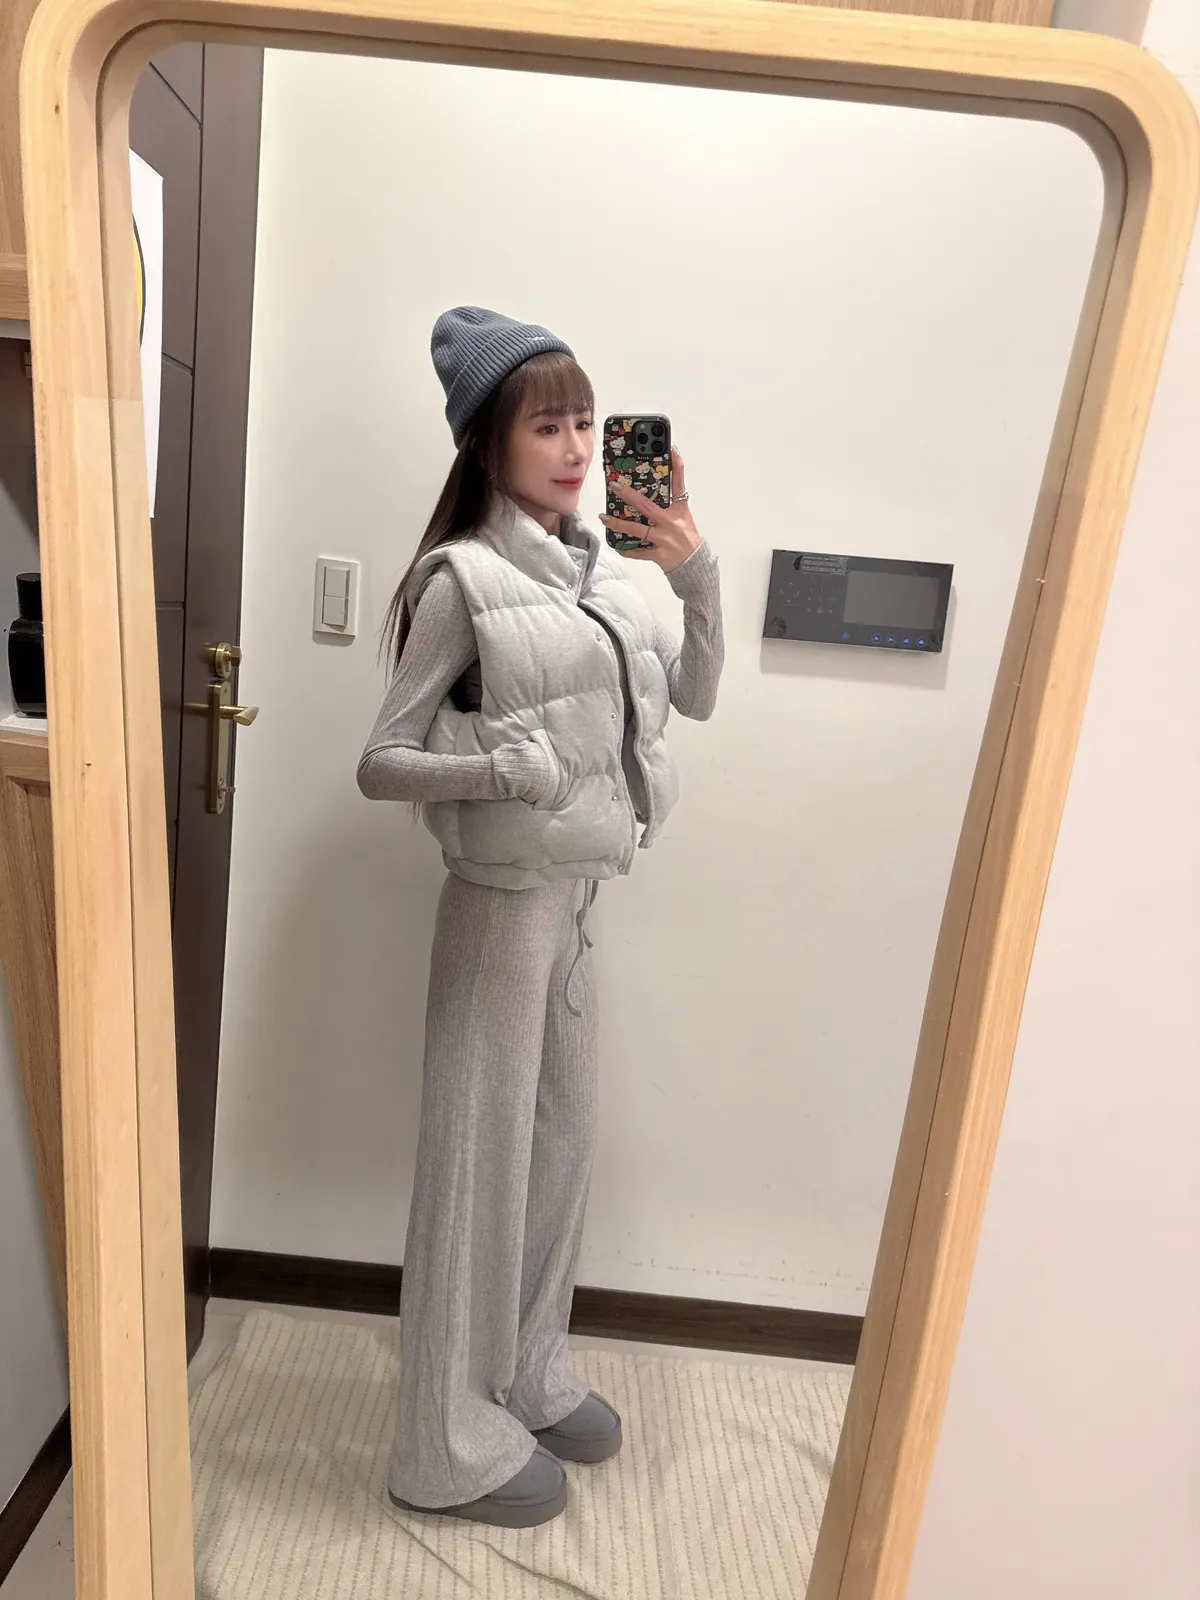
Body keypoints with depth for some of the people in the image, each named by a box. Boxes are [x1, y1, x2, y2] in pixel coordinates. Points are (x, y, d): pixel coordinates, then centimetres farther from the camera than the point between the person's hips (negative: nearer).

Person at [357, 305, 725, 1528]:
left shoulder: (605, 570, 6)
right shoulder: (462, 578, -13)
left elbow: (694, 697, 10)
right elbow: (381, 764, -12)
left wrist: (698, 580, -2)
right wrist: (504, 767, -27)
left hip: (577, 896, 7)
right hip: (501, 902, -7)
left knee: (562, 1143, 18)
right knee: (483, 1157, 6)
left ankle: (528, 1375, 42)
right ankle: (450, 1444, 29)